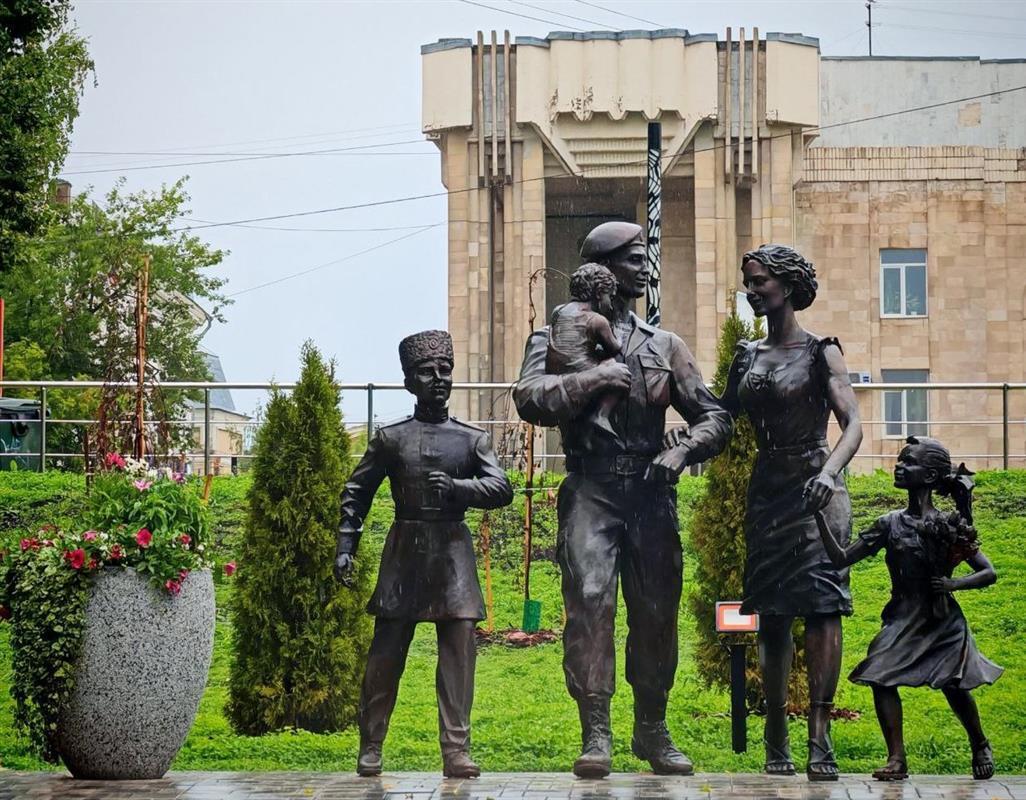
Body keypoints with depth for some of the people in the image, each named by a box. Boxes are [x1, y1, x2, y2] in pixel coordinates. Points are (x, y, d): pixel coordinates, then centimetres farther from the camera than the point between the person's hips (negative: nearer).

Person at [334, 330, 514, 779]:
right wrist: (345, 548, 3)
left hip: (454, 552, 1)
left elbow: (501, 488, 0)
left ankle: (456, 751, -2)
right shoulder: (391, 438, 6)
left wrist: (457, 486, -17)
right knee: (385, 653, 0)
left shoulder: (472, 439, 8)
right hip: (404, 552, -1)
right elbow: (356, 493, 11)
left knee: (459, 651, -5)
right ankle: (370, 750, 9)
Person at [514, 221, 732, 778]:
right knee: (589, 602, -16)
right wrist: (595, 377, -14)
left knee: (657, 611, 6)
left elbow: (713, 416, 14)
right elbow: (530, 399, -9)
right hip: (591, 491, -3)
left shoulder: (664, 346, 17)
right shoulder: (558, 338, 8)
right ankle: (596, 734, -15)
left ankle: (652, 731, 20)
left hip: (651, 491, 4)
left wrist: (682, 452, -5)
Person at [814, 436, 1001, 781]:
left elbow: (989, 573, 0)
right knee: (880, 676, -18)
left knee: (954, 684, -6)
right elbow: (841, 558, 2)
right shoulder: (891, 525, 3)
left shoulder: (951, 526, -3)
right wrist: (820, 517, -8)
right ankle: (897, 759, -12)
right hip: (903, 619, 2)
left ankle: (980, 746, 23)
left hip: (944, 622, -2)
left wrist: (955, 583, -17)